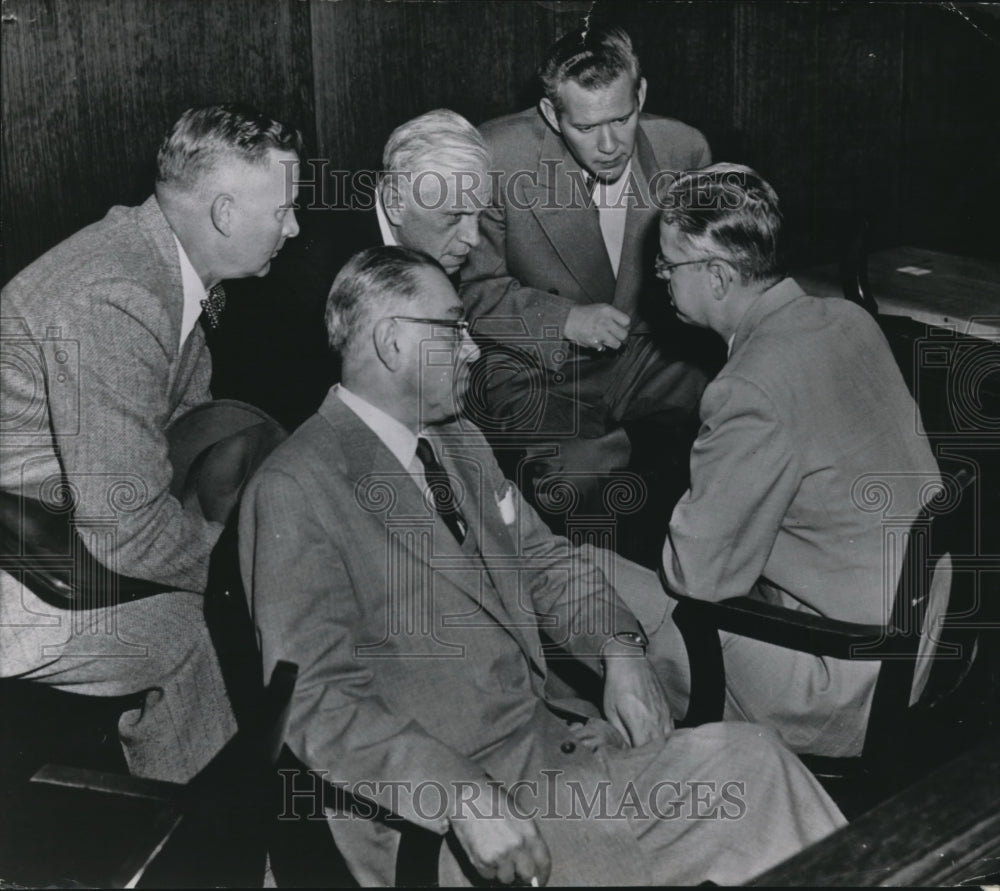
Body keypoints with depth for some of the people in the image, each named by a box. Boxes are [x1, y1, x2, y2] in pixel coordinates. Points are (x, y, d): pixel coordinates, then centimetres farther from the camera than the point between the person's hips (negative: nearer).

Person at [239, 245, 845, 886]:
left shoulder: (462, 444, 13)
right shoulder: (296, 493, -14)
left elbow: (544, 560, 19)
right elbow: (318, 705, -18)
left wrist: (617, 648, -1)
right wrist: (464, 798, -27)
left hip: (550, 737, 7)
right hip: (429, 803, -7)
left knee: (747, 756, -8)